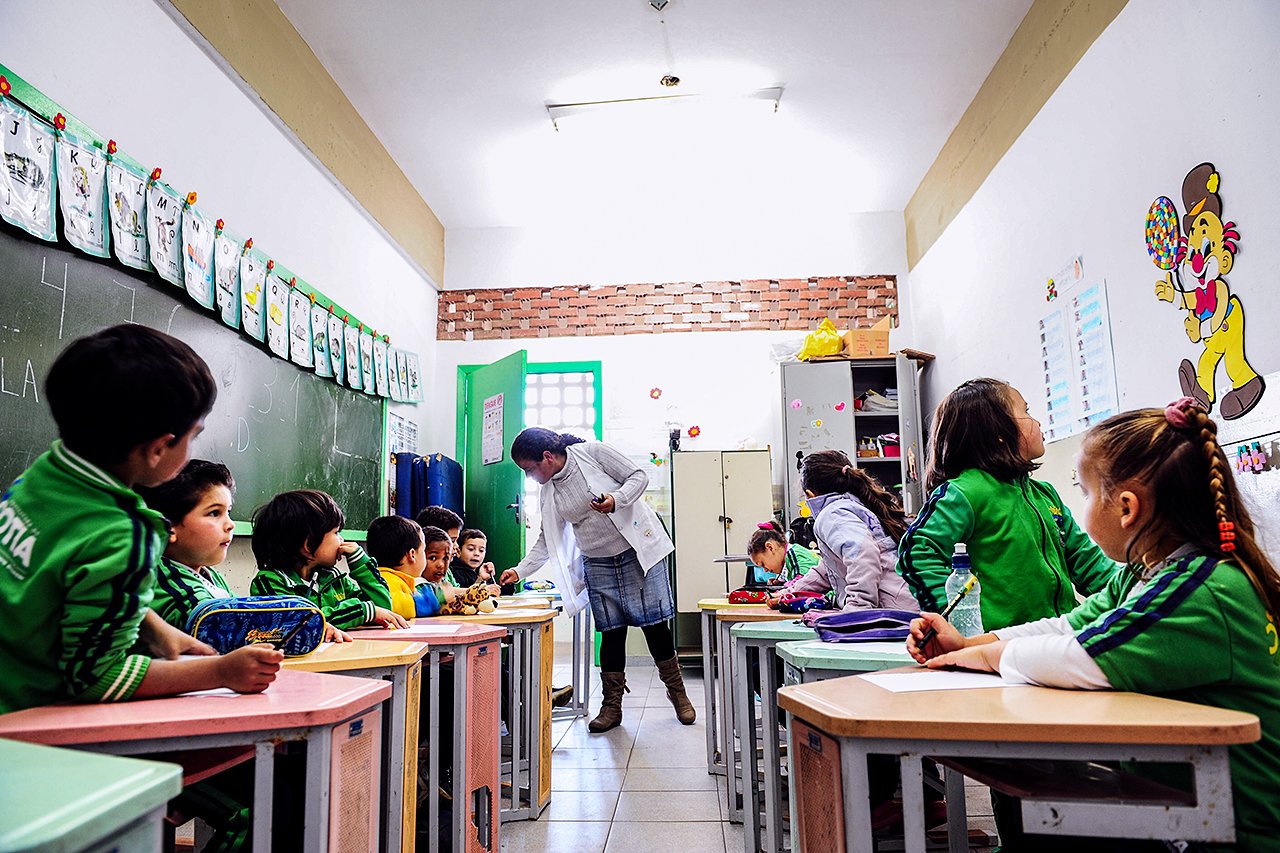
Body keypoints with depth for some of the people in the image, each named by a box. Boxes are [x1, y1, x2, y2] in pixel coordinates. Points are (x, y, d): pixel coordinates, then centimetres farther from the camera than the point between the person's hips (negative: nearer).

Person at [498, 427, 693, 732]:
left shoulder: (591, 452, -11)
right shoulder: (548, 493, 5)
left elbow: (639, 476, -9)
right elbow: (548, 540, 12)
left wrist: (617, 500, -25)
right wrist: (520, 571, 4)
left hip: (638, 553, -4)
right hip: (599, 566, 4)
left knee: (654, 625, 1)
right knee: (612, 633, 2)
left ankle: (677, 693, 19)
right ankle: (611, 705, 15)